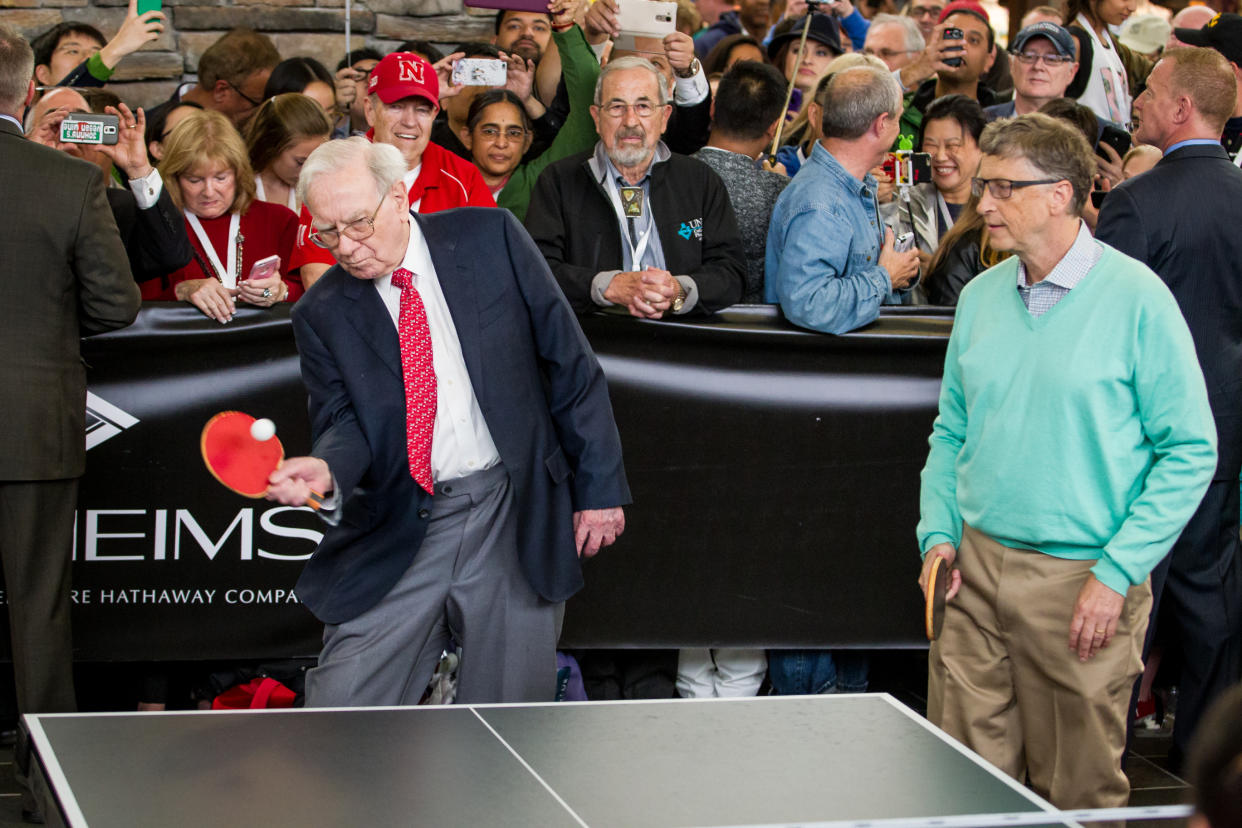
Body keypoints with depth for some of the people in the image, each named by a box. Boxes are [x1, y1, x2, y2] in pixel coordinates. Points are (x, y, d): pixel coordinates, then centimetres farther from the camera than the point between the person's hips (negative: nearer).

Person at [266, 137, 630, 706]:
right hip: (401, 532, 1)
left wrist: (600, 486, 0)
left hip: (515, 520, -1)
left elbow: (571, 365, 3)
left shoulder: (489, 238, 0)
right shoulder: (321, 315, 3)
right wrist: (325, 471, -25)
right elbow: (342, 421, 0)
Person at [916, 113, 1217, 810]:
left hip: (1082, 585, -5)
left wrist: (1116, 573, -14)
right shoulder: (980, 297, 8)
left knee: (1077, 791, 6)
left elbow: (1191, 451, -9)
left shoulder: (1136, 299, -9)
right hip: (975, 570, 5)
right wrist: (939, 532, 2)